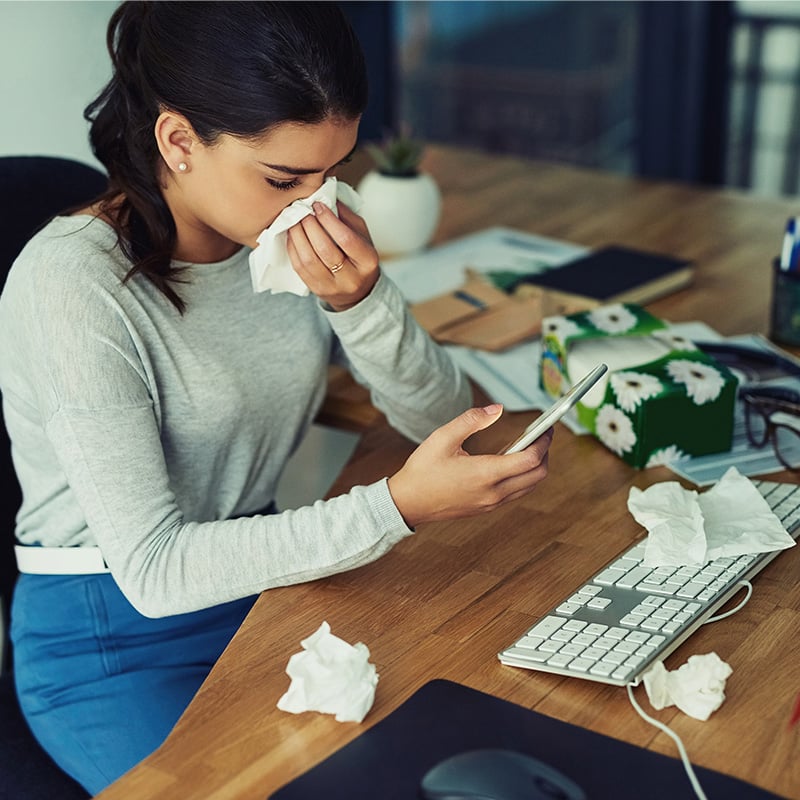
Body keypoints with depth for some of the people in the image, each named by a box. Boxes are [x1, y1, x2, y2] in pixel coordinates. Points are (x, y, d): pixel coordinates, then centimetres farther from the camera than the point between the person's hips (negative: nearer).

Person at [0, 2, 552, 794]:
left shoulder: (298, 232, -6)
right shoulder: (73, 283, -23)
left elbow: (443, 419, -4)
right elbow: (153, 569, -25)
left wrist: (361, 300, -23)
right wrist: (398, 505, -33)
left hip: (261, 583, 5)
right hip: (111, 642, -5)